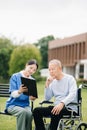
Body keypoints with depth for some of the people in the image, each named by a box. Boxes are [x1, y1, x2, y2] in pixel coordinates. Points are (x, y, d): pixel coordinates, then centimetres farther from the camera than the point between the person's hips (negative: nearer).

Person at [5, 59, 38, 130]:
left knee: (29, 113, -32)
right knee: (23, 112, -35)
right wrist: (20, 91, -37)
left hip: (25, 105, 3)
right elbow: (13, 94, -13)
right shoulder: (15, 77, -4)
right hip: (13, 104, -3)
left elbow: (32, 97, 4)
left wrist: (32, 97, -22)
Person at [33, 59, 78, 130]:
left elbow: (72, 94, -19)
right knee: (36, 111, -14)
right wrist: (47, 85, -2)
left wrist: (62, 103, -35)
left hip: (70, 108, -6)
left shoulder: (70, 78, -2)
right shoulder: (53, 82, 16)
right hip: (57, 107, 6)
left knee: (55, 113, -37)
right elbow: (47, 98, 11)